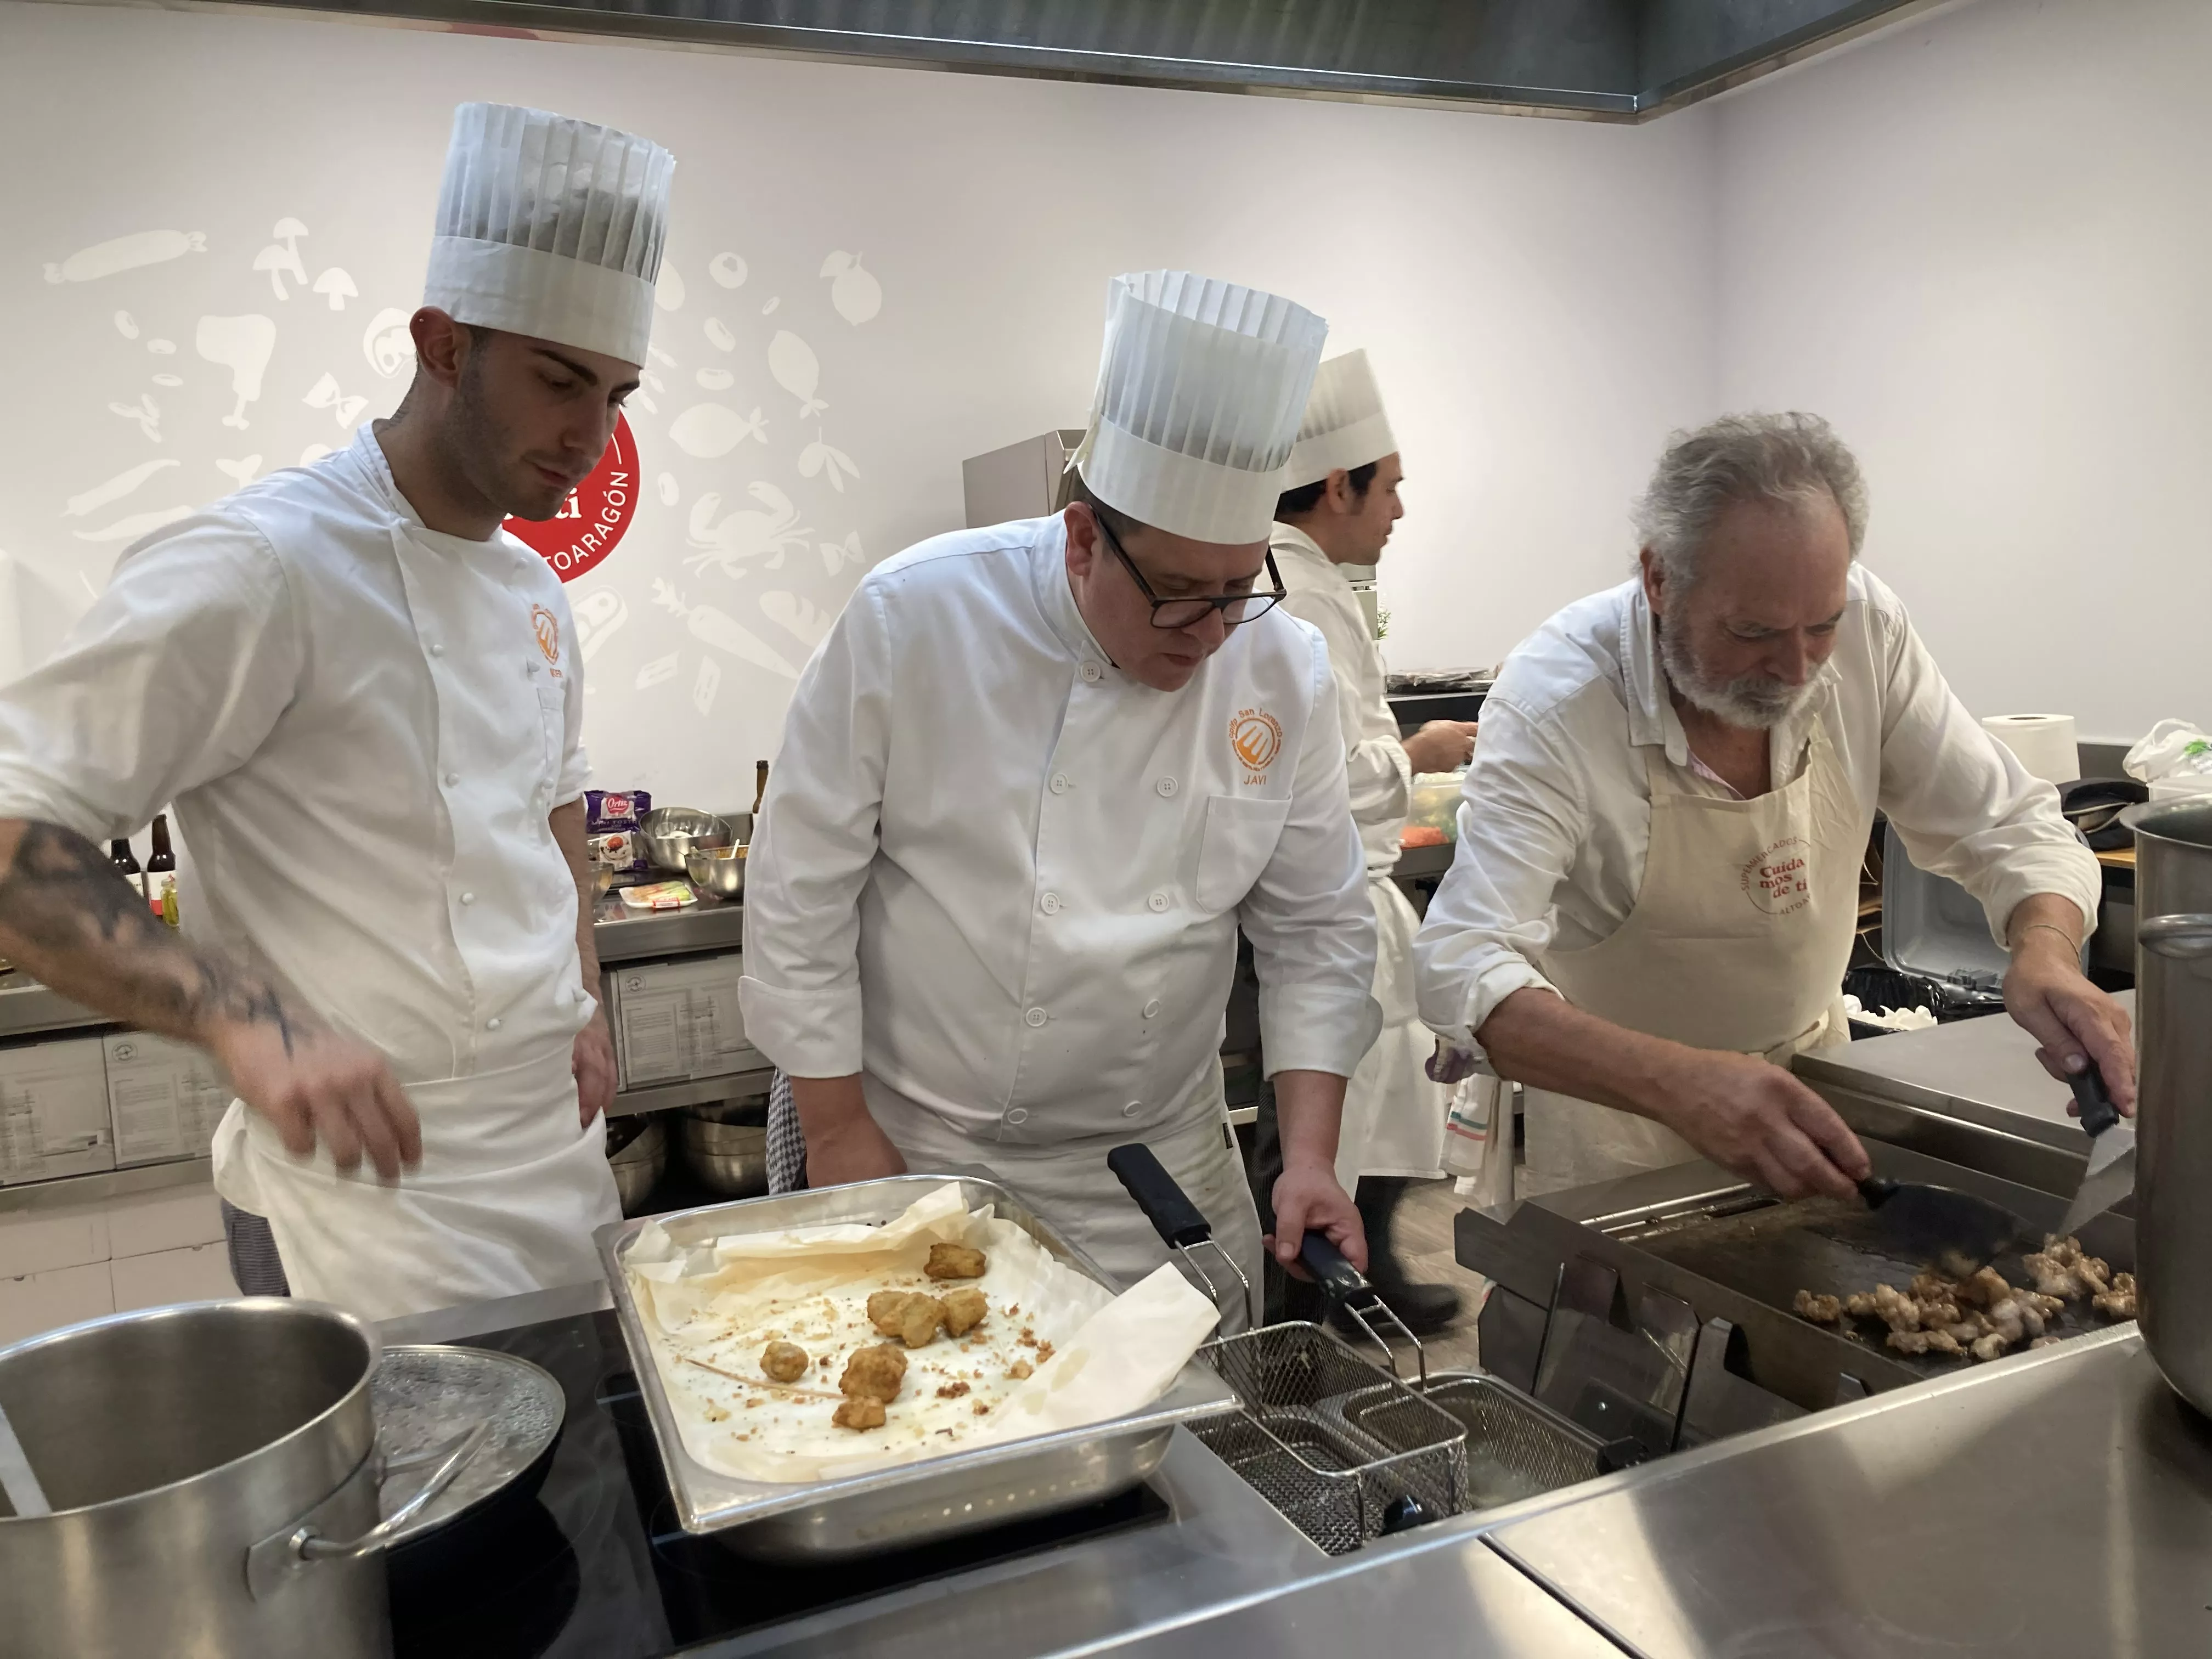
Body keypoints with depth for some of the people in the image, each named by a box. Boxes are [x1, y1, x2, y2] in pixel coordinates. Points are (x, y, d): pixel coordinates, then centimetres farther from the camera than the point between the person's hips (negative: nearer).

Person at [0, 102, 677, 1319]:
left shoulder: (532, 591, 9)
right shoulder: (263, 568, -18)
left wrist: (584, 1010, 11)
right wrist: (249, 1024, -32)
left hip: (563, 1146, 8)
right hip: (384, 1168, -8)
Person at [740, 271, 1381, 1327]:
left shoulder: (1283, 673, -7)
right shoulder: (915, 618, -17)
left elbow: (1315, 930, 0)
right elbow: (802, 891, -11)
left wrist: (1311, 1154, -7)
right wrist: (837, 1127, -8)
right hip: (917, 1157, -2)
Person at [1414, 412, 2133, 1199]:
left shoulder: (1865, 627, -18)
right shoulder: (1555, 700, -31)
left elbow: (2007, 826, -9)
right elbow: (1464, 968, -39)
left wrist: (2047, 954, -32)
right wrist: (1679, 1083, -54)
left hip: (1806, 1070, 4)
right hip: (1616, 1097, -4)